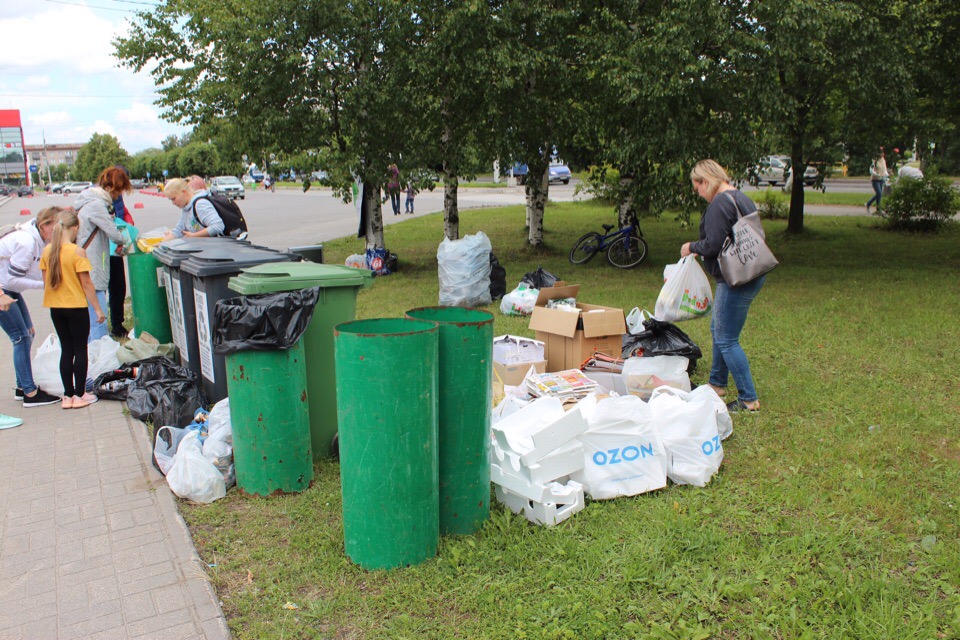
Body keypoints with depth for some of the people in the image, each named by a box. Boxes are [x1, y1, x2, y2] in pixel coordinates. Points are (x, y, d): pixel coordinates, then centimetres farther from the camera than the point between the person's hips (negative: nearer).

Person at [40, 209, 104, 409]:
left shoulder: (47, 251, 1)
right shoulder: (77, 252, -15)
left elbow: (46, 281, 6)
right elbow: (86, 283, -13)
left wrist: (53, 301, 20)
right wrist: (98, 309, -7)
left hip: (55, 308, 5)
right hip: (76, 307, -5)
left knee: (66, 350, 12)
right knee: (80, 349, 5)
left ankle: (68, 395, 16)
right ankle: (80, 395, 9)